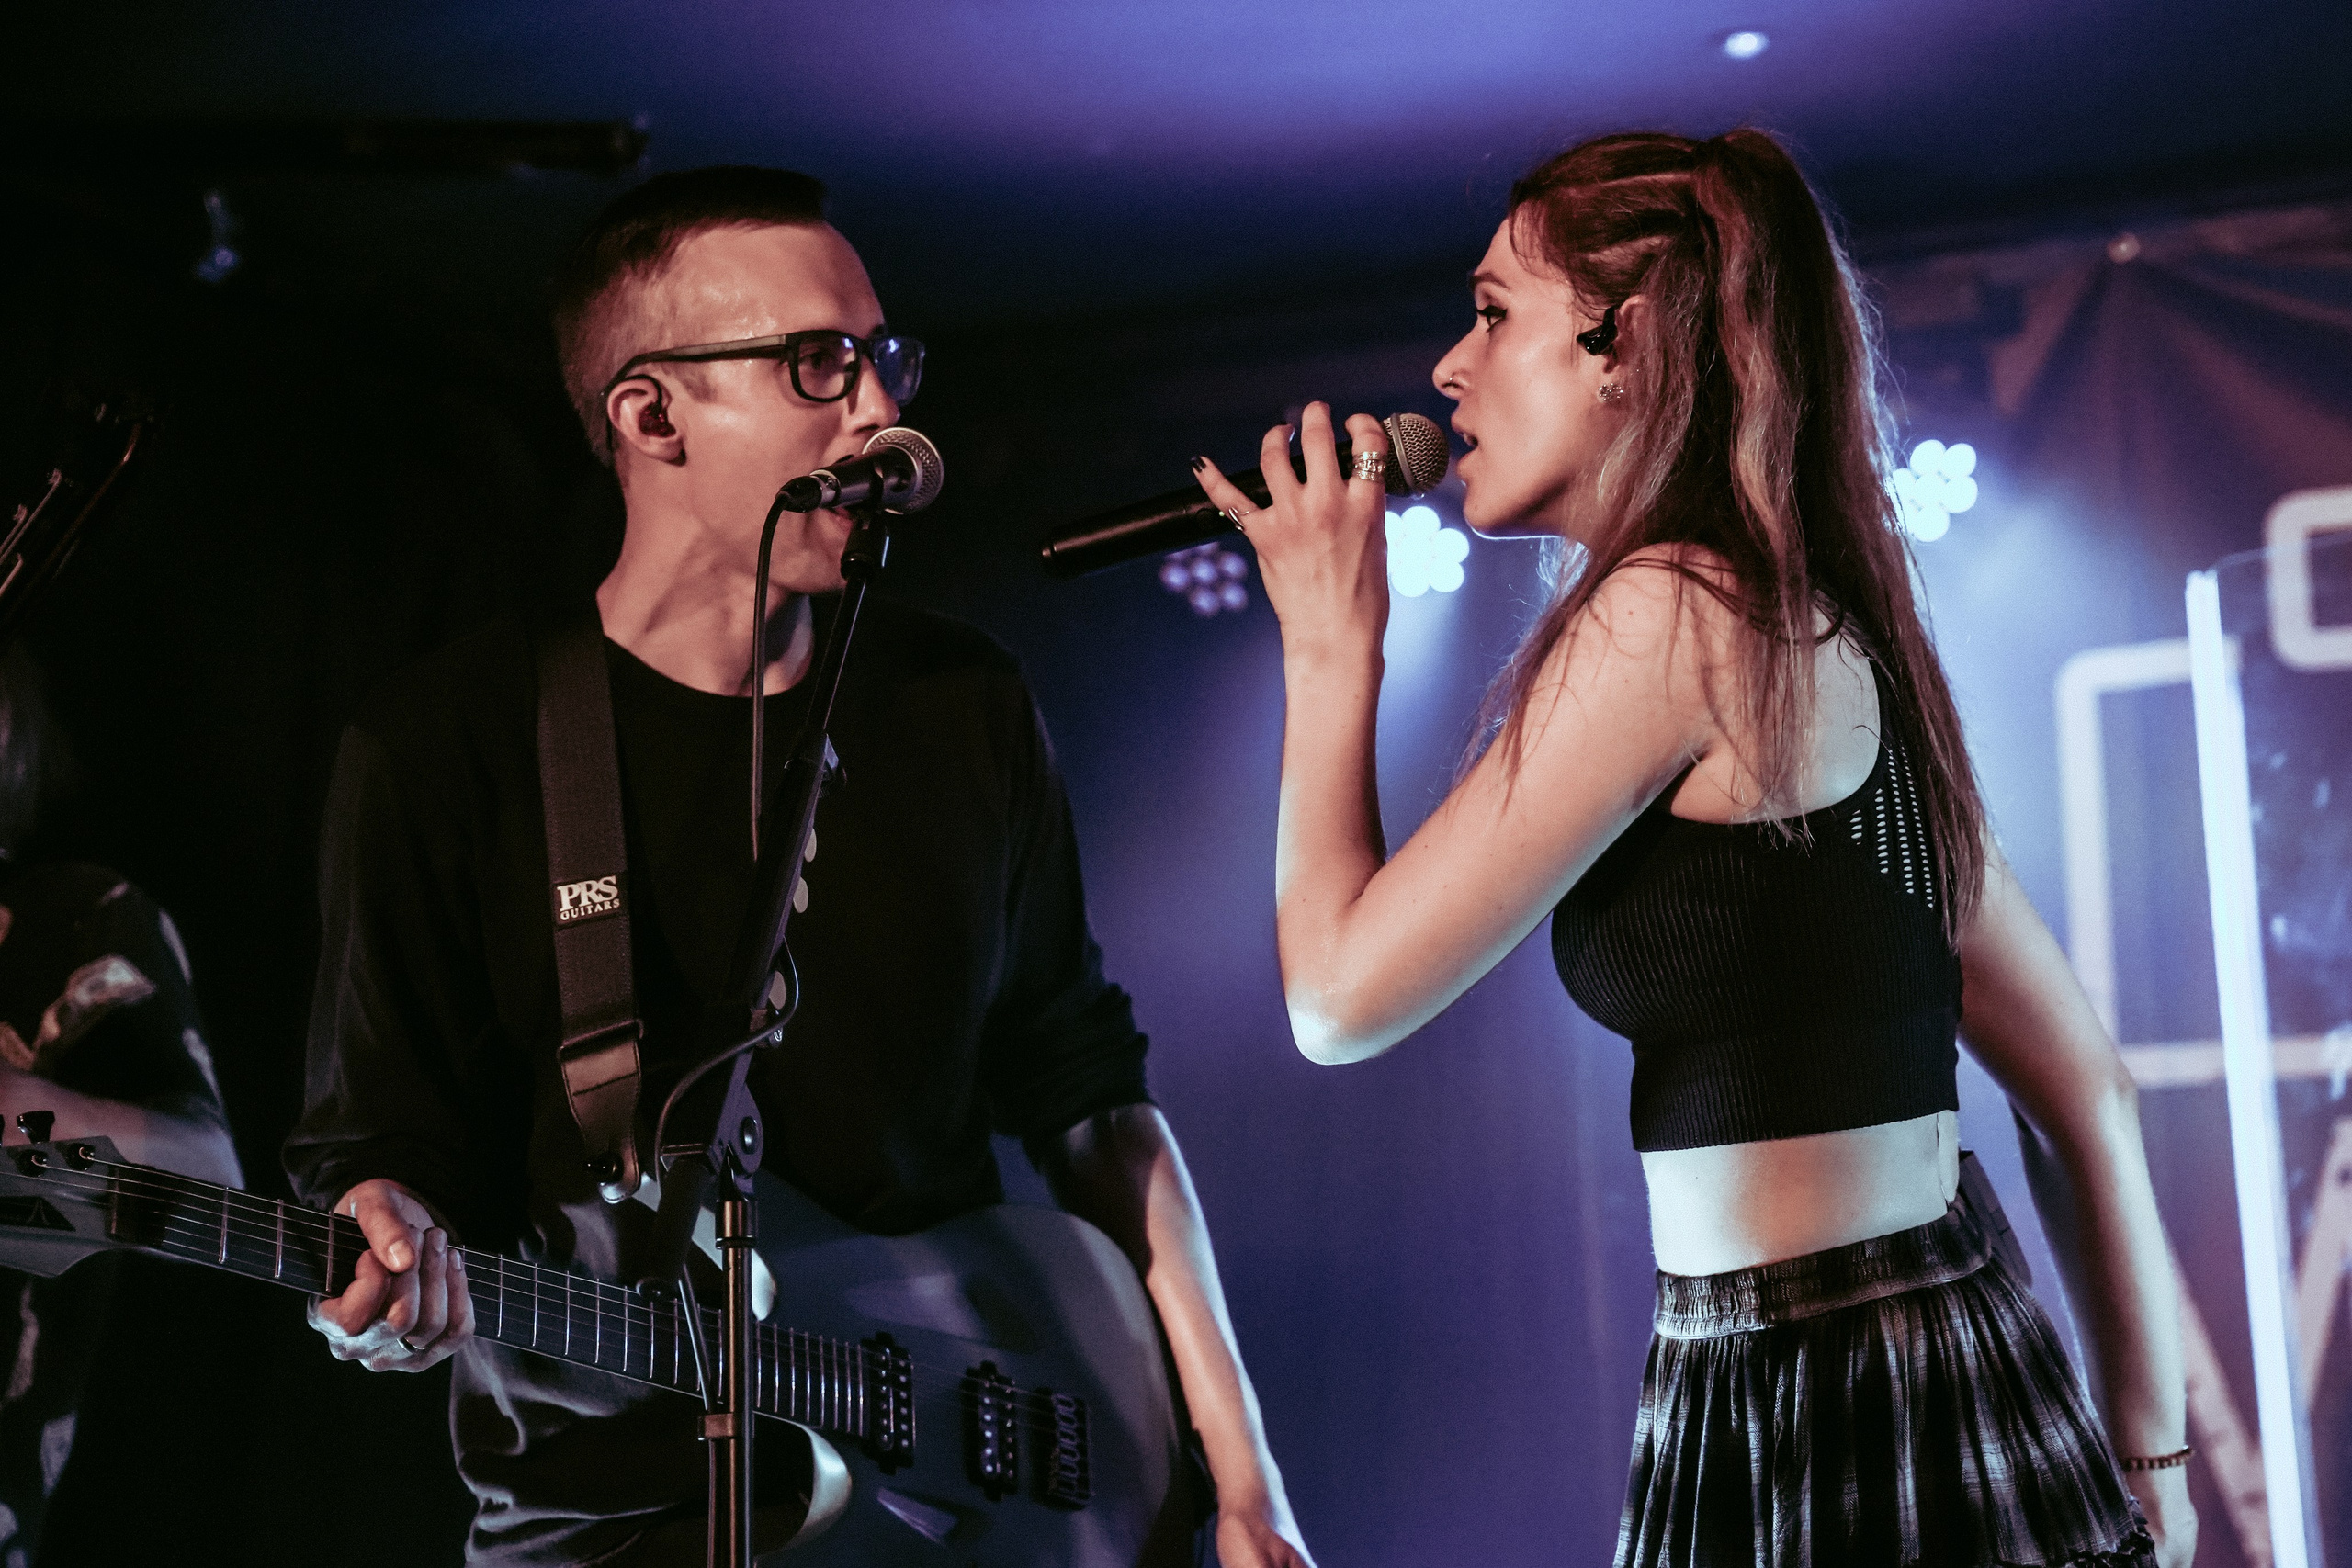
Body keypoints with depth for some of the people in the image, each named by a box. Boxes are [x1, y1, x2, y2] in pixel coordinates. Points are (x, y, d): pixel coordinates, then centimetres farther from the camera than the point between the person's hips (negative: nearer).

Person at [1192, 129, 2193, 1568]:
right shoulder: (1826, 634, 12)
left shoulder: (1671, 614, -15)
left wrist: (1332, 642, 0)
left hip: (1814, 1427, -9)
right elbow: (2082, 1083, 13)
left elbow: (1345, 996, -13)